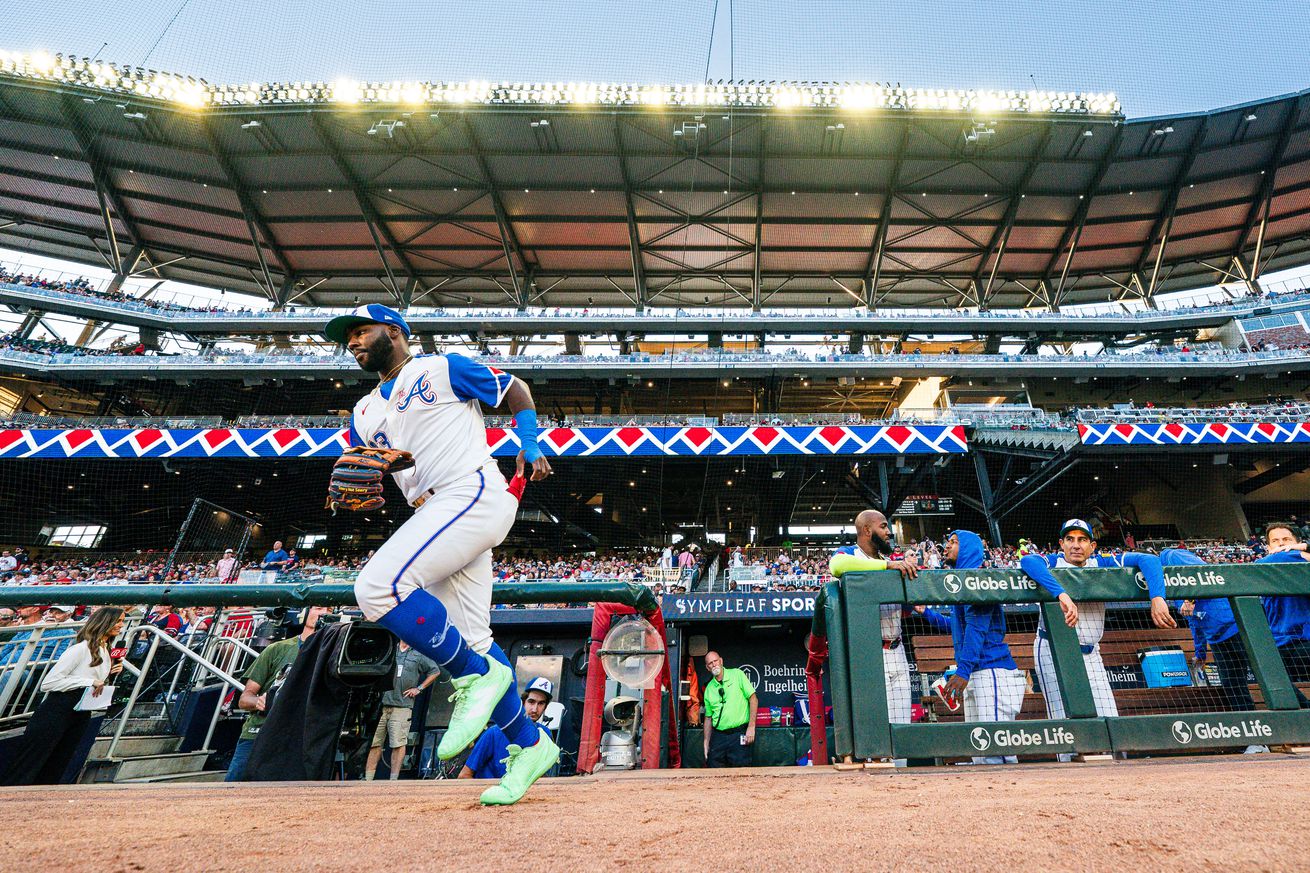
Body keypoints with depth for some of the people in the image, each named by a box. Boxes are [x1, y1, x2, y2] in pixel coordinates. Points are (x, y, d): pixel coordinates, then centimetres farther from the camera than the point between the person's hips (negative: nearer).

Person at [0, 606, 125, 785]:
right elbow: (48, 683, -18)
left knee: (50, 777, 12)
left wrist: (111, 674, 2)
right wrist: (89, 681, -21)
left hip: (81, 716, 8)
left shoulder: (107, 653, 13)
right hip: (56, 712, -8)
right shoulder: (81, 648, -14)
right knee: (20, 776, -2)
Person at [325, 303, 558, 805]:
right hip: (433, 513, 7)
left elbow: (517, 390, 12)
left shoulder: (442, 368, 8)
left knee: (378, 585, -23)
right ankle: (529, 744, 18)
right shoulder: (365, 413, 25)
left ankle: (479, 676, -8)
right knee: (467, 640, 5)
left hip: (475, 493, -7)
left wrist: (529, 446, -2)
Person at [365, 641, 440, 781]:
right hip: (381, 703, 2)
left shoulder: (419, 655, 8)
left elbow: (435, 671, 14)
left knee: (398, 744, -5)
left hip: (402, 707, -2)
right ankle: (368, 779, 13)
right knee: (374, 743, 4)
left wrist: (419, 688, 7)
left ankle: (393, 779, 2)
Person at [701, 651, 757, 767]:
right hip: (718, 736, 4)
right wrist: (706, 741, 11)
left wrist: (751, 727, -10)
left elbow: (753, 699, -4)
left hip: (739, 734, -4)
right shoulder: (708, 689, 9)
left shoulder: (737, 674, -3)